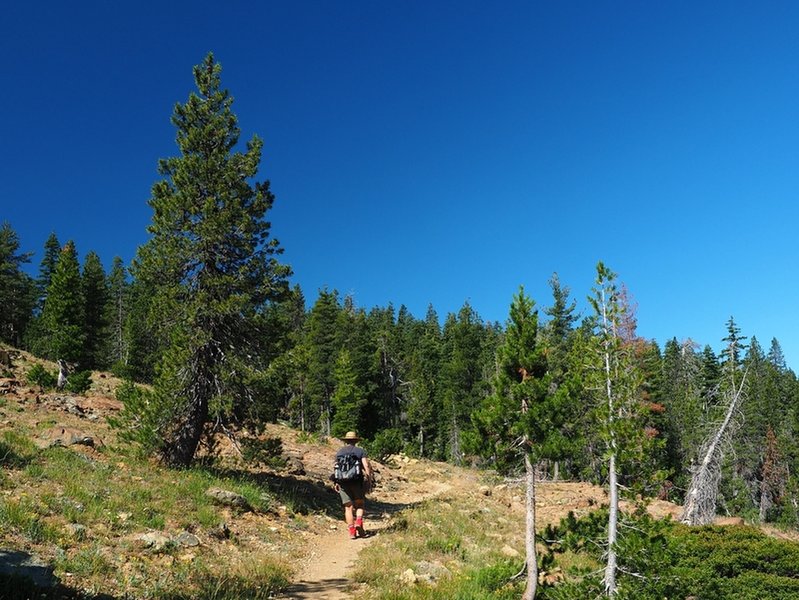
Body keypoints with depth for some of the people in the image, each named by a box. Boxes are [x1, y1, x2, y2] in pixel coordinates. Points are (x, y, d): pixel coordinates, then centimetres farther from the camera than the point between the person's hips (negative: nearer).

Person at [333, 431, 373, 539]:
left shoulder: (339, 452, 10)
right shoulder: (360, 451, 2)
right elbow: (367, 466, -9)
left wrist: (336, 483, 17)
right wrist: (369, 481, -6)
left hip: (343, 482, 2)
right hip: (357, 481, -2)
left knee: (348, 507, 6)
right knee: (360, 504, 14)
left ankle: (352, 532, 3)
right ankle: (358, 523, -7)